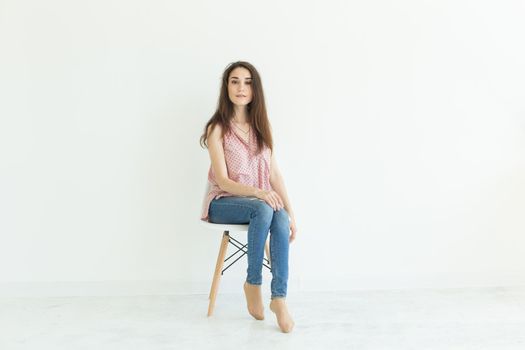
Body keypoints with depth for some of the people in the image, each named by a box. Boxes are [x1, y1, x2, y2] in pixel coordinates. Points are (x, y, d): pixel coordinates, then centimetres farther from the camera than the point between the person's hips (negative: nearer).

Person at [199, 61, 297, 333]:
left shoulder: (261, 126, 8)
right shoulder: (217, 128, -7)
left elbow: (274, 173, 4)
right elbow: (223, 182, -13)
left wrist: (290, 212, -6)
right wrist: (257, 191, -31)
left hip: (263, 201, 4)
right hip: (224, 203, -4)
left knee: (281, 219, -31)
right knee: (264, 210, -35)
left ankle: (279, 298, -27)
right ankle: (253, 284, -17)